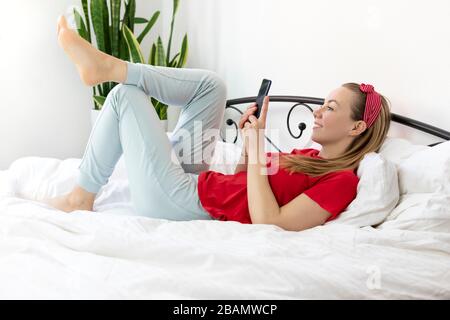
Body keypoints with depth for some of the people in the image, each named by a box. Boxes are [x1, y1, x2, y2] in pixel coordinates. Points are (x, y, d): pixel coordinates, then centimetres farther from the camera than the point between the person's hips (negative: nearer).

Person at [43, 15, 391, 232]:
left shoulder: (342, 180, -13)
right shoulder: (311, 156, 13)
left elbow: (269, 224, -24)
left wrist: (255, 147, -20)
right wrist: (250, 142, 3)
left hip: (188, 204, -9)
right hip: (193, 182, 9)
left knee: (127, 96, -3)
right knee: (210, 84, 4)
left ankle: (82, 195, 10)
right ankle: (108, 68, 3)